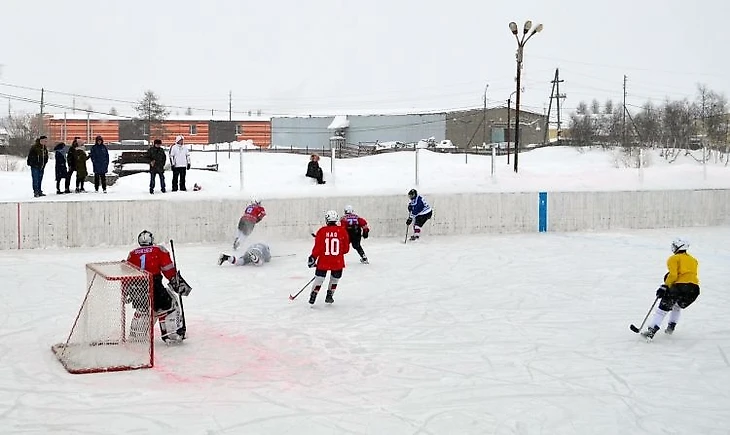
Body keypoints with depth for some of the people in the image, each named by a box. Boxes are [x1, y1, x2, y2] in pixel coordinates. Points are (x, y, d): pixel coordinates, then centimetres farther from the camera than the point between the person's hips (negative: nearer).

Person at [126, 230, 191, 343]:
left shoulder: (132, 254, 16)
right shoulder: (159, 250, 5)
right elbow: (168, 270, -2)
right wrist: (177, 282, 4)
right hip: (155, 287, -5)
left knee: (142, 309, 29)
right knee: (169, 307, 7)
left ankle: (136, 333, 34)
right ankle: (172, 333, -2)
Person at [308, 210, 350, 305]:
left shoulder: (322, 231, -6)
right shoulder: (342, 231, -3)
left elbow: (318, 247, -7)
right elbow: (346, 248, 4)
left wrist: (313, 257, 2)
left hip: (323, 261, -1)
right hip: (337, 262, 1)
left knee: (319, 278, 11)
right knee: (335, 278, 22)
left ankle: (312, 297, 10)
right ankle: (329, 296, 26)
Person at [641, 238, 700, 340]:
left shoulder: (673, 259, 6)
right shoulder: (693, 260, 25)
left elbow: (673, 275, -7)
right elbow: (692, 275, 20)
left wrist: (665, 287, -2)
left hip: (680, 286, -6)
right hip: (694, 288, 6)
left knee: (663, 308, -2)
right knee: (677, 306, 32)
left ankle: (651, 331, -12)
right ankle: (671, 327, 26)